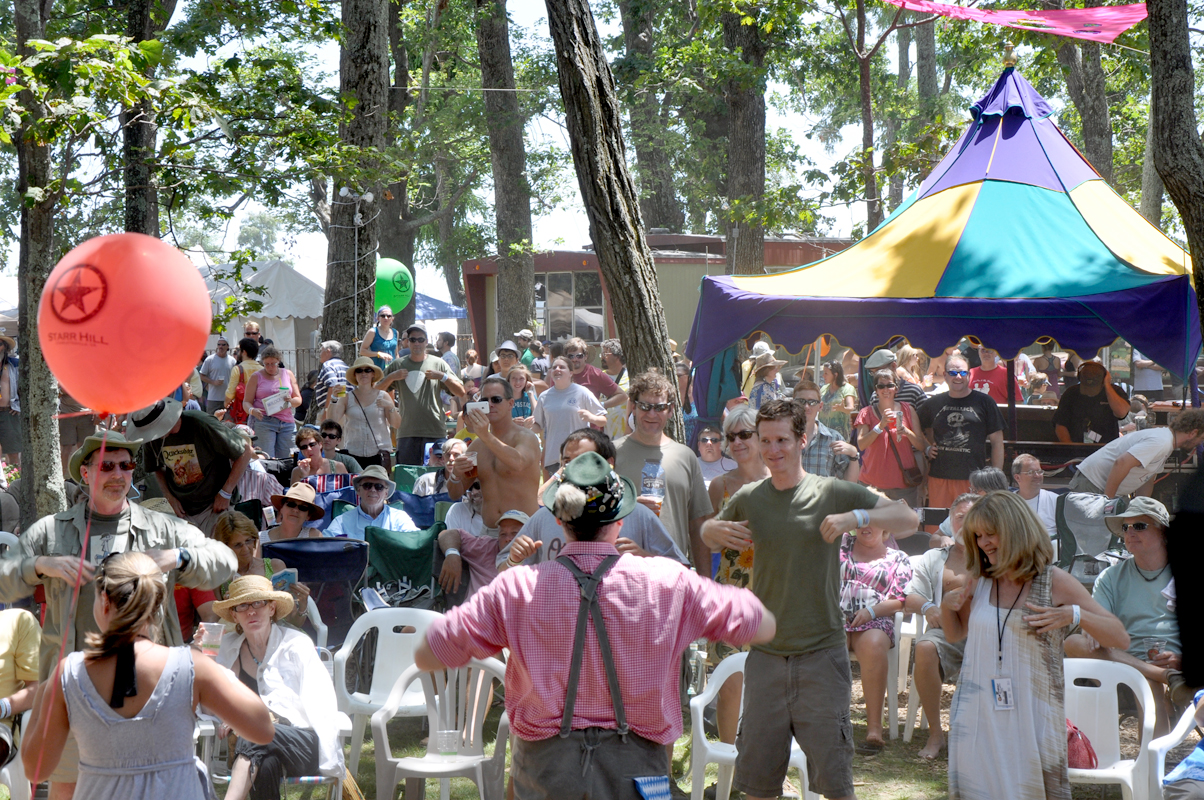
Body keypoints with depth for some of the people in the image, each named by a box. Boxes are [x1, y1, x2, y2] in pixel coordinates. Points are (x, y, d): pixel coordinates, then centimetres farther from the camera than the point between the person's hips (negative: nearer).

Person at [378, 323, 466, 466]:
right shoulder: (397, 365, 12)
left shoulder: (438, 364, 8)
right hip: (406, 433, 1)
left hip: (435, 432, -1)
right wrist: (391, 377, -4)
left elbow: (461, 393, 6)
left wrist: (443, 376, -7)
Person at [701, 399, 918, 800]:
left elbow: (908, 518, -6)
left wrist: (856, 517, -23)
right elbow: (710, 536, 23)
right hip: (766, 652, 3)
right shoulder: (748, 499, 5)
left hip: (822, 652, -3)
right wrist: (714, 530, -1)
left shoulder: (833, 492, -5)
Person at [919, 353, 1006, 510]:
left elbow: (997, 441, 5)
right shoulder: (933, 404, 11)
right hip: (939, 477, 2)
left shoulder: (984, 403, 4)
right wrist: (927, 448, 8)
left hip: (973, 478, -2)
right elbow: (921, 432, 28)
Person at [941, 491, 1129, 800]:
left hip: (1031, 715, -3)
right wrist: (946, 606, 0)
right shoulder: (978, 582, 5)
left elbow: (1120, 639, -7)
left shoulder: (1054, 583, -6)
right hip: (977, 714, 3)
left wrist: (1075, 615, -24)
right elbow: (955, 634, 21)